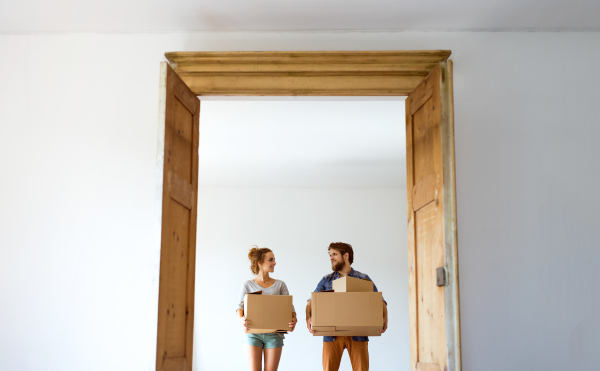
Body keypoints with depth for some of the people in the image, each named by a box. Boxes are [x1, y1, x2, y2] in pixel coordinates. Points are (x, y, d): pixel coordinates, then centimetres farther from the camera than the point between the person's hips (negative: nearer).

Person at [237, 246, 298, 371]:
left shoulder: (280, 285, 9)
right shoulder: (248, 285, 5)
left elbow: (289, 306, 3)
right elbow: (240, 306, -3)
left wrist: (293, 319, -19)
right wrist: (241, 319, -25)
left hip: (274, 334, 2)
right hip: (252, 334, -1)